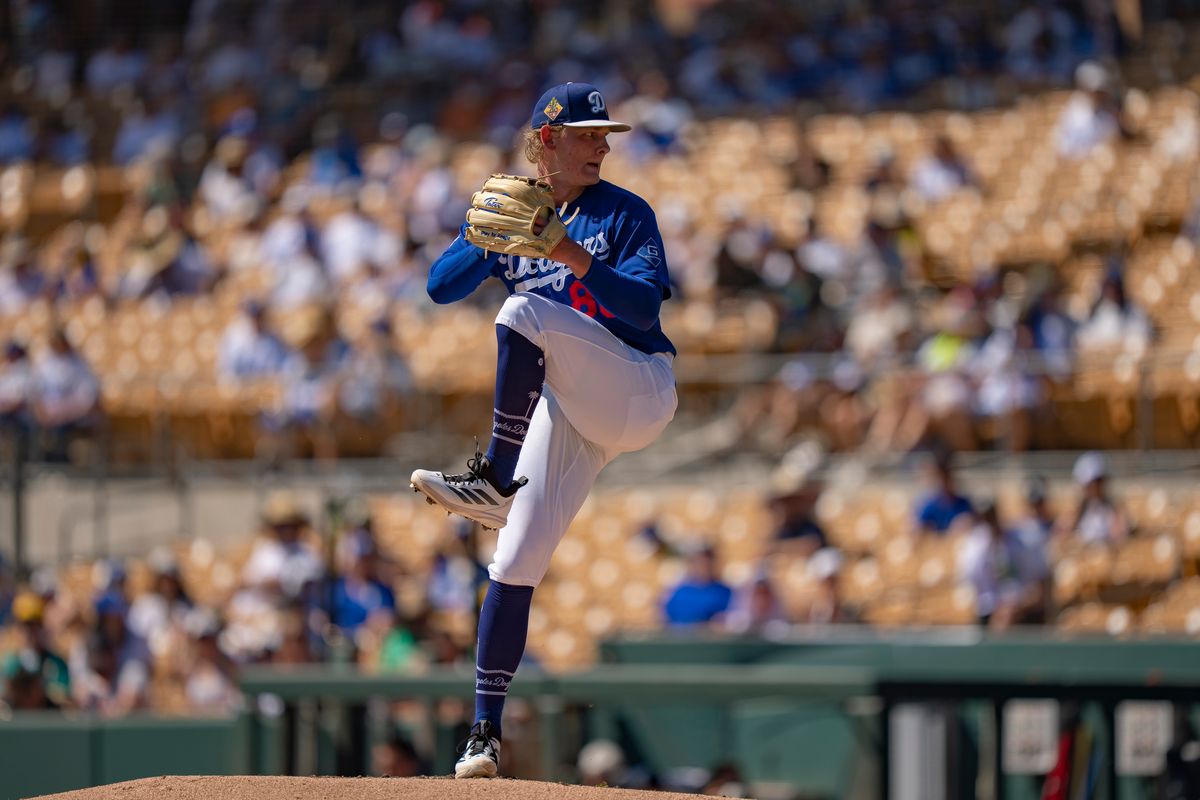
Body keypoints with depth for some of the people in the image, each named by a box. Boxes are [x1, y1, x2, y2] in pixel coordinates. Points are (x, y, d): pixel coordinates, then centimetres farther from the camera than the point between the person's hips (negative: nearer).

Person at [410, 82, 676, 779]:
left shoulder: (625, 214, -1)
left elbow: (645, 302, -15)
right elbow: (441, 286, 4)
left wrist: (576, 258, -29)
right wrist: (485, 238, -13)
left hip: (639, 390, -4)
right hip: (568, 413, 4)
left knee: (525, 313, -29)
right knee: (516, 563, -5)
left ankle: (497, 480, -26)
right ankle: (487, 733, -1)